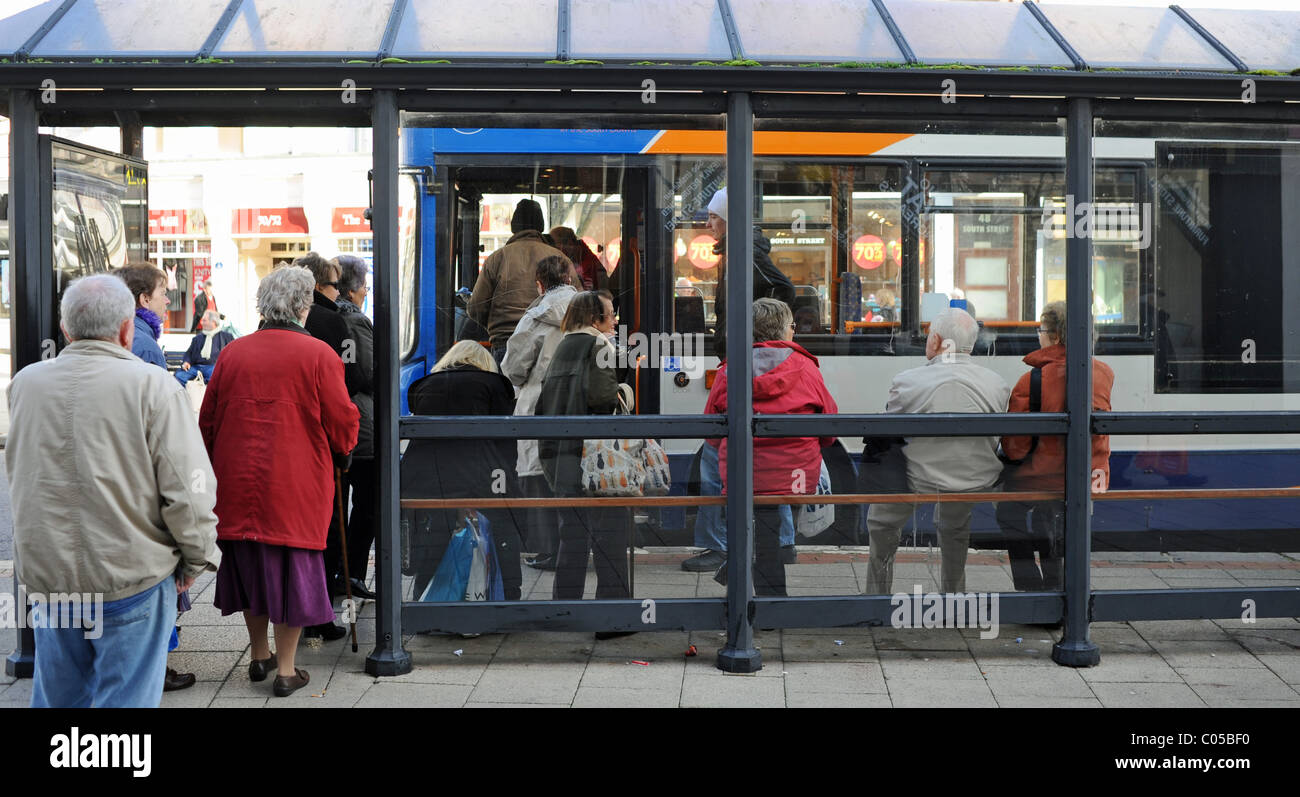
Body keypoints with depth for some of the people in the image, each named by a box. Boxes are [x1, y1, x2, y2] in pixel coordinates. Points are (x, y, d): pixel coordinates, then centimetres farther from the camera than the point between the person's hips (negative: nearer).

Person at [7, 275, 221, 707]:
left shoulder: (25, 382, 1)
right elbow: (188, 488, -15)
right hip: (133, 579, -4)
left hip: (46, 572, 5)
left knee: (56, 697, 17)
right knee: (126, 698, 5)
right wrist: (196, 559, -1)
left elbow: (18, 474, 15)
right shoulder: (151, 384, -14)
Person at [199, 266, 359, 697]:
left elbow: (208, 420, 9)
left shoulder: (232, 353, 2)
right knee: (293, 566, 5)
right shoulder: (318, 356, -9)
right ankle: (285, 669, 9)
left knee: (249, 564, 17)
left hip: (239, 483, 4)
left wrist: (221, 468, 23)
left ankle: (260, 655, 30)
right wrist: (339, 451, 18)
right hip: (297, 484, -4)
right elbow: (343, 425, -4)